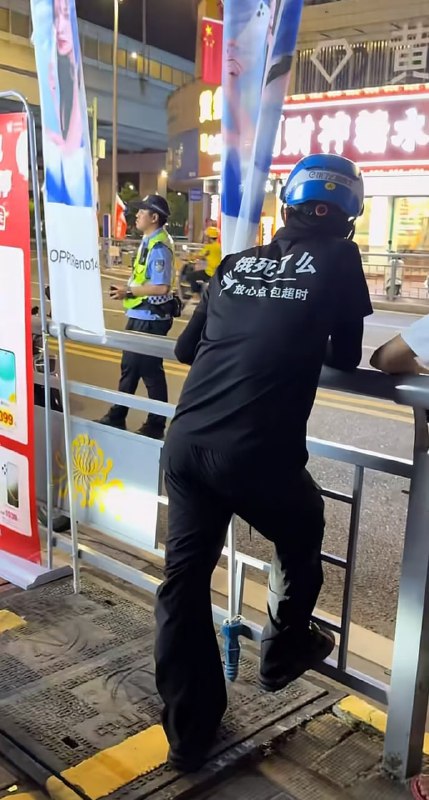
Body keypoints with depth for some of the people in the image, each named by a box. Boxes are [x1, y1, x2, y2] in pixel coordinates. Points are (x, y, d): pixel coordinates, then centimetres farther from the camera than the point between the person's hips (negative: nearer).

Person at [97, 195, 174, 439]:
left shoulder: (159, 246, -20)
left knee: (150, 370, 1)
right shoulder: (149, 241, 11)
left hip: (150, 318, -10)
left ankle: (156, 425, 14)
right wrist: (128, 290, 6)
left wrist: (129, 292, -19)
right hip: (141, 315, 10)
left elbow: (162, 287, -27)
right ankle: (117, 417, 30)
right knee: (130, 366, 17)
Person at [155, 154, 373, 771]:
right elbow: (346, 359, 14)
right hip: (257, 450, -4)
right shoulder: (339, 259, 6)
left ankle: (188, 732, 27)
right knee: (300, 544, 25)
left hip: (186, 441, 4)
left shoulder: (238, 262, 17)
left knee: (185, 576, 14)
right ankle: (284, 651, 48)